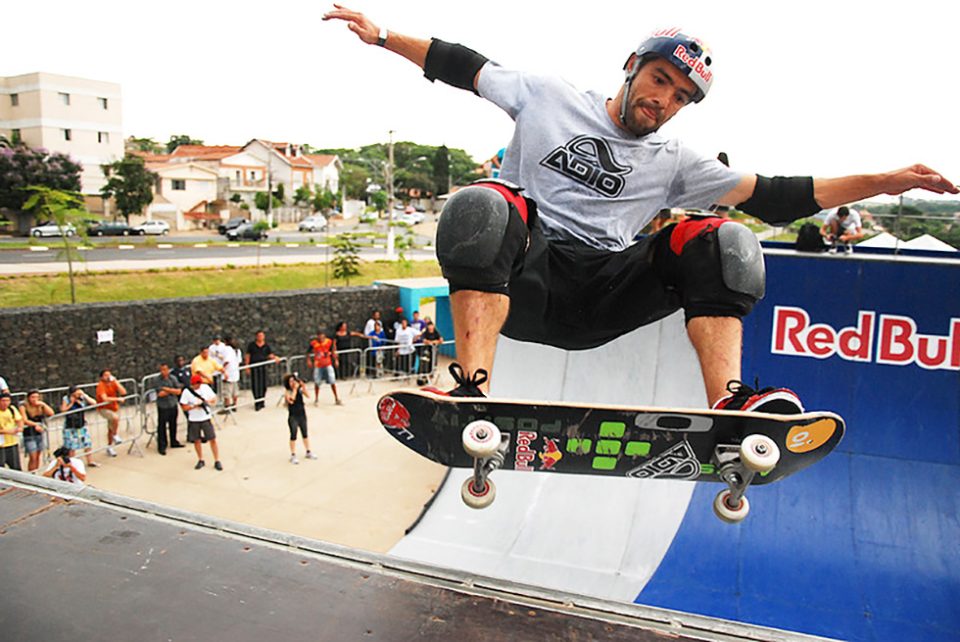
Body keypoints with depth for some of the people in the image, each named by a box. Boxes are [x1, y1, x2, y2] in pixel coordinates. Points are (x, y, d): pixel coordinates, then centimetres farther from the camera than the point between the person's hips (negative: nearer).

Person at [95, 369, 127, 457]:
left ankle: (109, 447, 32)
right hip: (103, 409, -6)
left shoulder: (113, 383, -3)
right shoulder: (101, 385, -19)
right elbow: (105, 399, -31)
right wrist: (117, 399, -33)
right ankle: (115, 436, -12)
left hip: (114, 408, 6)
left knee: (111, 429, 15)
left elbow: (123, 392, -15)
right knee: (115, 418, -34)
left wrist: (115, 381, -17)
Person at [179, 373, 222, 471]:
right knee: (197, 440, 11)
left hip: (206, 418, 0)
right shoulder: (186, 392, -8)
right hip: (193, 420, 0)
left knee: (212, 439, 0)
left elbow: (214, 398, 4)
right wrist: (195, 406, -22)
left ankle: (217, 461, 8)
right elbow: (184, 407, -8)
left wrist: (208, 402, -16)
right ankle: (201, 460, 28)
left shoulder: (205, 387, -3)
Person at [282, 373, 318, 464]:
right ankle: (293, 455, 8)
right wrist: (294, 389, -24)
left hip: (302, 415, 4)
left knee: (305, 434, 16)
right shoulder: (287, 392, -11)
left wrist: (303, 386, -27)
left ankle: (309, 452, 30)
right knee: (293, 436, 0)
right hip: (293, 417, -4)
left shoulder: (300, 389, -3)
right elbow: (291, 400, -27)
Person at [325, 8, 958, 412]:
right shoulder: (546, 96, 13)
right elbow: (462, 65, 16)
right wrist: (381, 34, 12)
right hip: (523, 280, -2)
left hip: (598, 305, 2)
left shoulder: (675, 164, 16)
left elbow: (771, 197, 10)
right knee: (482, 207, -33)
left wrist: (882, 182, 4)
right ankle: (473, 392, -44)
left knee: (720, 242, -15)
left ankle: (730, 406, -32)